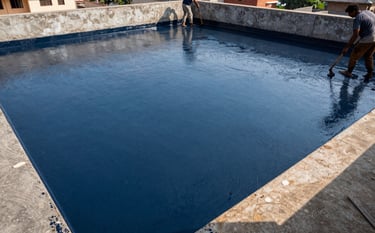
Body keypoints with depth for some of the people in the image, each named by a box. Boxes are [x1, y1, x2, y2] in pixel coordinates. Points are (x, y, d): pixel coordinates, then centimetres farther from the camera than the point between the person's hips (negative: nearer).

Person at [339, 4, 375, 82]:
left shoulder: (358, 19, -14)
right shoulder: (368, 11, 12)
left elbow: (355, 35, -22)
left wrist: (347, 47, -20)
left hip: (368, 39, -9)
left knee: (354, 55, 5)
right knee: (368, 56, 21)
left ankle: (349, 72, 15)